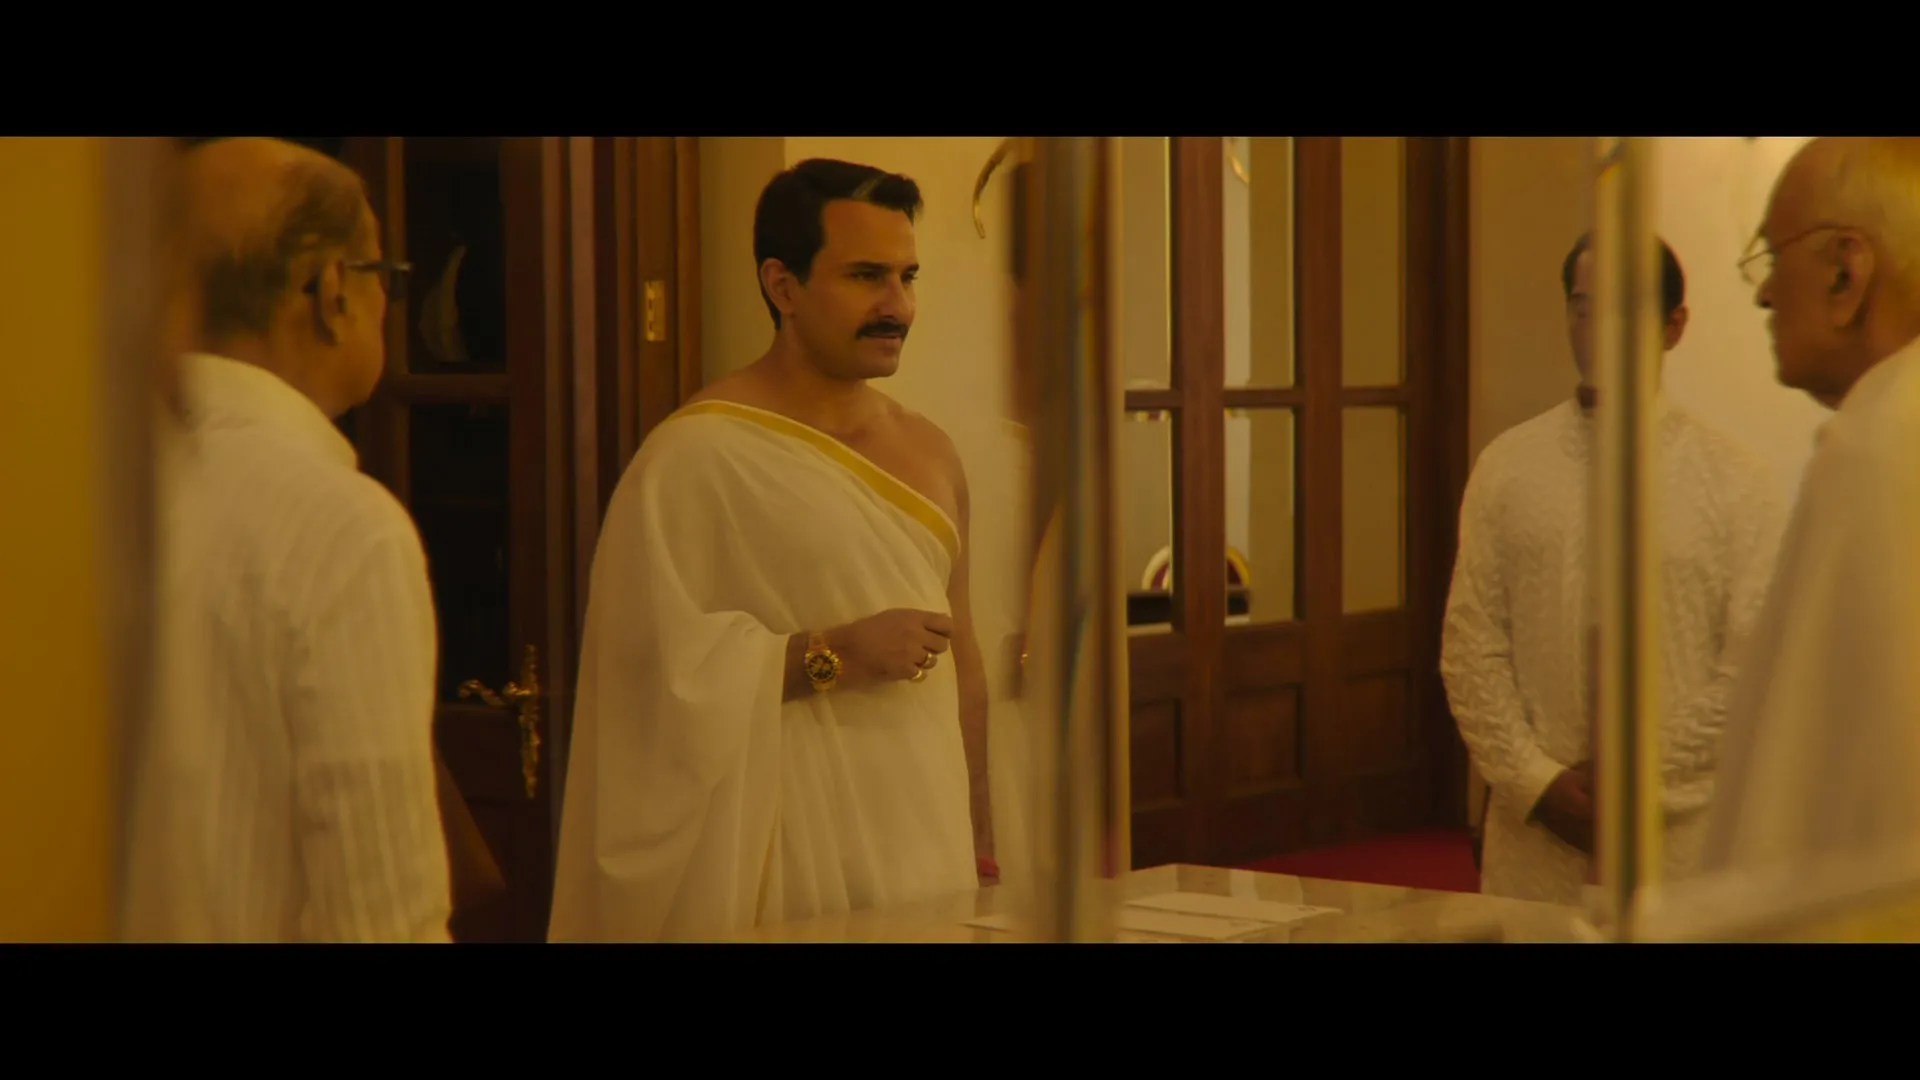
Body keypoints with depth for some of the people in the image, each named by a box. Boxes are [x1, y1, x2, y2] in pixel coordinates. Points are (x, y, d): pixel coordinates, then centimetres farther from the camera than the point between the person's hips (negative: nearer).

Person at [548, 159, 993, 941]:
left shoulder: (928, 453, 11)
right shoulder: (694, 457, -10)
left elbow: (961, 661, 15)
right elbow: (646, 662, -15)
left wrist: (982, 840, 11)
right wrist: (832, 656, -19)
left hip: (928, 845, 6)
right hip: (779, 858, -6)